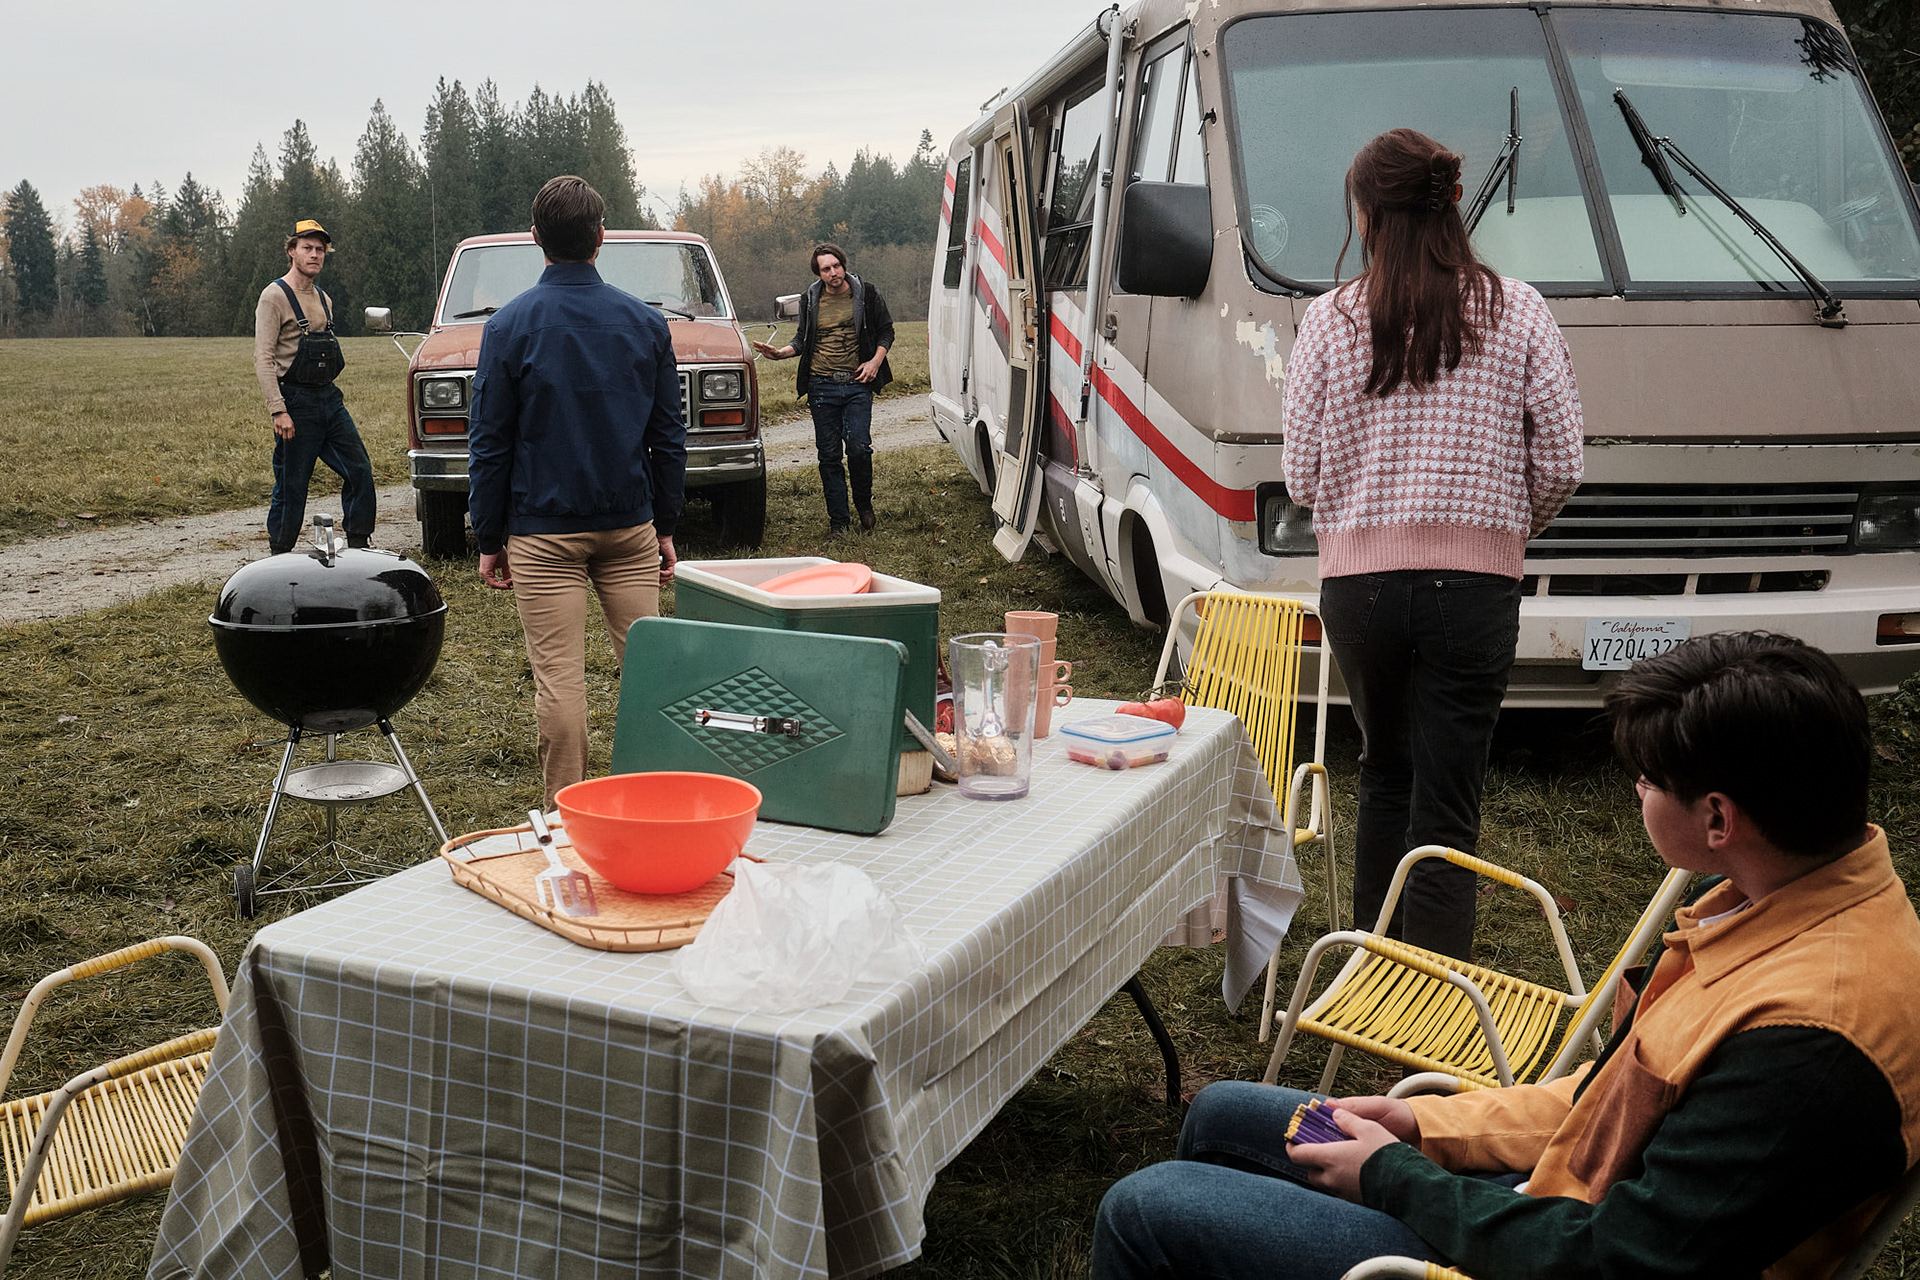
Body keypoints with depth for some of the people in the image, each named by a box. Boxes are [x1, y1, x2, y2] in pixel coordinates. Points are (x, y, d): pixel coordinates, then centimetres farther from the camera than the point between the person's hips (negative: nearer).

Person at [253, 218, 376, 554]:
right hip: (296, 402, -7)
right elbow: (263, 359, -14)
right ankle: (279, 558, 11)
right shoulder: (275, 296, -8)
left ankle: (359, 546, 9)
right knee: (291, 486, -1)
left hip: (330, 399, 7)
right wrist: (278, 411, -22)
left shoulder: (324, 299, 16)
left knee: (360, 471, 1)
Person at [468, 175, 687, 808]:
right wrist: (665, 526, 14)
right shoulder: (646, 322, 2)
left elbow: (490, 445, -3)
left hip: (544, 533, -3)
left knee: (558, 679, 1)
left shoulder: (509, 326, -5)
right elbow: (669, 438, 6)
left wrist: (488, 540, 5)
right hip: (630, 527, 3)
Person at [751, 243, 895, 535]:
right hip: (821, 387, 2)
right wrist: (779, 353, 0)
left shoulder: (866, 294, 4)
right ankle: (838, 519, 11)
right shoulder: (810, 300, 9)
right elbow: (802, 339, 18)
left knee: (858, 447, -14)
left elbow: (886, 331, 13)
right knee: (828, 454, 2)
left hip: (857, 384, -2)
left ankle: (864, 504, 12)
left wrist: (876, 361, -2)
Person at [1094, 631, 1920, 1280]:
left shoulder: (1805, 1037, -33)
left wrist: (1393, 1177, -14)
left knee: (1142, 1212, -6)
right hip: (1562, 1185, 10)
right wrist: (1429, 1125, 5)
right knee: (1222, 1115, 19)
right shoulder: (1822, 892, -2)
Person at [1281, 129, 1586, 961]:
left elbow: (1301, 475, 0)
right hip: (1475, 584, -1)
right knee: (1447, 806, 2)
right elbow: (1559, 464, -1)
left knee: (1384, 776, 22)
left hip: (1358, 584, 2)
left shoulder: (1330, 320, -1)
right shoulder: (1516, 311, -1)